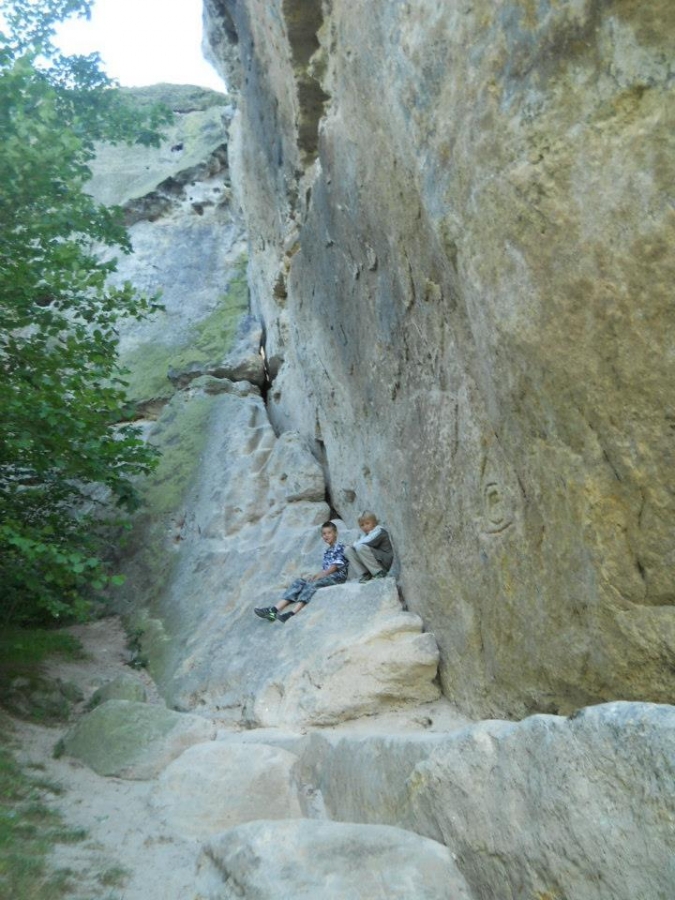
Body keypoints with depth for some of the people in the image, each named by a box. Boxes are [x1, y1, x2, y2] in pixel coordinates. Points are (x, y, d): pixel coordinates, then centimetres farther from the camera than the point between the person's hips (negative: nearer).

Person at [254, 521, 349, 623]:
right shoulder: (326, 551, 24)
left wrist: (319, 576, -19)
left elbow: (336, 566, -12)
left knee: (312, 583, -33)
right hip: (327, 576, 7)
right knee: (299, 582, -13)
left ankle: (293, 613, -49)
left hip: (338, 576, -7)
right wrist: (315, 575, -2)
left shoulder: (340, 547, 0)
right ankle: (275, 610, -28)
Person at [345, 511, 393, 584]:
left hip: (384, 562, -8)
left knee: (360, 547, -29)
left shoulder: (380, 531, -9)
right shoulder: (365, 534, 16)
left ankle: (379, 572, -19)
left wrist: (356, 544, -7)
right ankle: (365, 574, -7)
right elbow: (355, 544, 5)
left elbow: (368, 543, -23)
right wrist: (356, 544, -16)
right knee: (348, 550, -1)